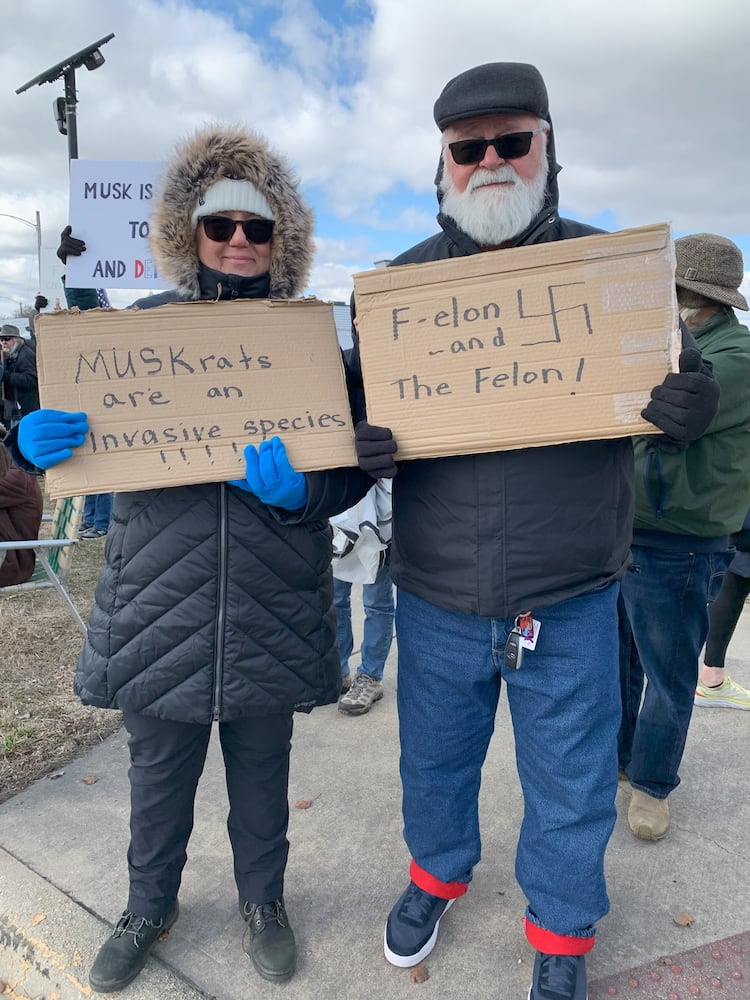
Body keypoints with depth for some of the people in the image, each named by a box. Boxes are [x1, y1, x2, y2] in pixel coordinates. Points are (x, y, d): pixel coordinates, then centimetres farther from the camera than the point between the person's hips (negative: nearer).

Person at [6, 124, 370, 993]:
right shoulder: (144, 325, 3)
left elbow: (355, 463, -3)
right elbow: (83, 432, 7)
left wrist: (297, 490, -23)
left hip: (270, 606, 0)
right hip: (160, 598, 1)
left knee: (262, 766, 17)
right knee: (158, 766, 17)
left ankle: (262, 902, 43)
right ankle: (148, 906, 44)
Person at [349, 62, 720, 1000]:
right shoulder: (401, 281, 2)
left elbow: (675, 381, 5)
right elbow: (358, 405, 7)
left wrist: (689, 408, -19)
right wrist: (365, 447, -16)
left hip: (571, 599, -1)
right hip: (435, 595, 2)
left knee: (570, 783, 16)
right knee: (435, 758, 22)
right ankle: (436, 874, 53)